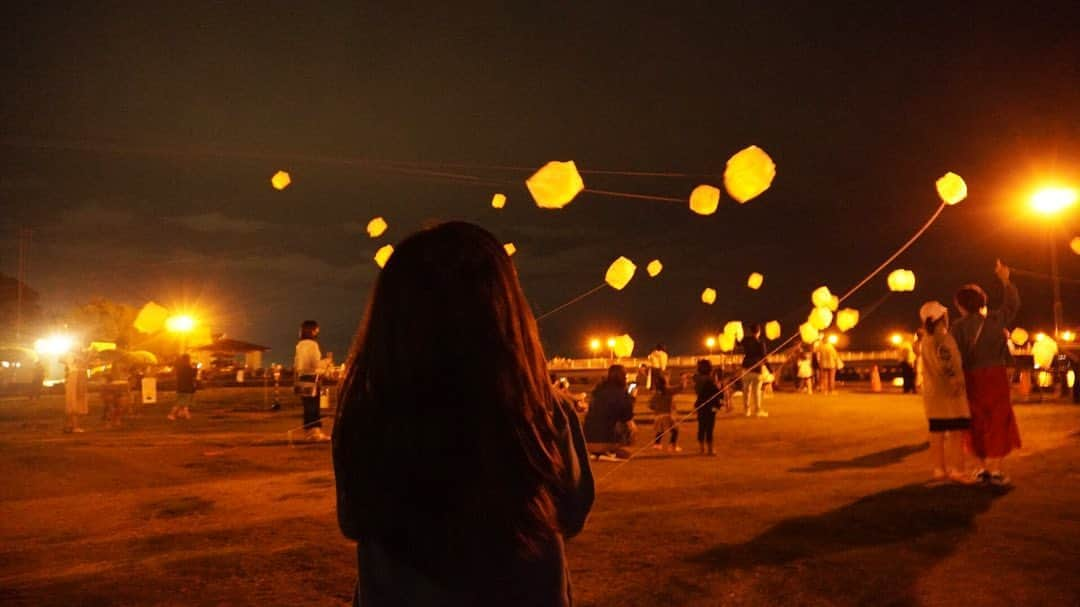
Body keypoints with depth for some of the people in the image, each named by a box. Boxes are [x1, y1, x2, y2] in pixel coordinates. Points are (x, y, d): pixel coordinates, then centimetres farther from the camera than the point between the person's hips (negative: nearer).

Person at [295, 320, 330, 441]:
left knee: (308, 406, 10)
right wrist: (326, 361, 0)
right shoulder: (312, 344, -12)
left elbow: (296, 364, 17)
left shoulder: (300, 345, 14)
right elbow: (316, 364, -16)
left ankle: (310, 431, 12)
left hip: (302, 378, 8)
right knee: (313, 406, -7)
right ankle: (315, 431, -8)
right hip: (311, 379, -8)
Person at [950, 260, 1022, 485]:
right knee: (998, 421, 5)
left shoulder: (958, 327, -6)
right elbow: (1013, 305, 17)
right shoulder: (993, 318, -1)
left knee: (979, 423, 11)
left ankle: (983, 467, 17)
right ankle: (995, 469, 1)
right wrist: (1005, 280, 24)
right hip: (995, 375, 0)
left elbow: (957, 356, -10)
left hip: (972, 378, 0)